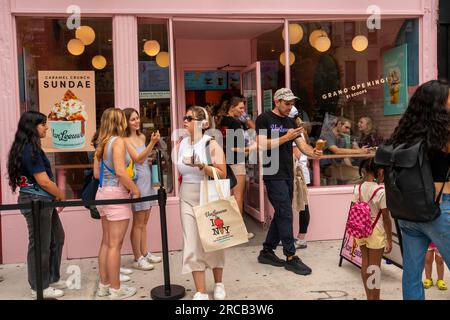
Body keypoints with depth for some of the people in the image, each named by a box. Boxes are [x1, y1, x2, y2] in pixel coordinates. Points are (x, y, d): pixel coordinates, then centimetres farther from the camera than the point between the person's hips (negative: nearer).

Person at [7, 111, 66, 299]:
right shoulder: (31, 149, -19)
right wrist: (61, 195, -4)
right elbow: (43, 181, -20)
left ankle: (52, 279, 31)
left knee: (57, 238, 19)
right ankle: (40, 288, 18)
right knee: (40, 244, 3)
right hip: (36, 202, -10)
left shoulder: (27, 147, 11)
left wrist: (55, 196, 6)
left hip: (42, 201, 10)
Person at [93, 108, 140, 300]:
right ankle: (115, 289, 8)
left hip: (103, 193, 9)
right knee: (115, 244, -1)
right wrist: (135, 189, -13)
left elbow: (97, 173, 14)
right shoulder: (118, 141, -13)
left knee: (106, 242, 16)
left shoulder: (102, 143, 12)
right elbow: (120, 171, -23)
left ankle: (104, 285, 25)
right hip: (116, 194, -9)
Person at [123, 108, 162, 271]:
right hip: (137, 181, -8)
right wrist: (152, 143, -27)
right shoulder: (125, 140, -11)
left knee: (144, 221, 14)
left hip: (148, 179, 8)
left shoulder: (142, 137, 11)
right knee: (138, 222, -1)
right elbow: (138, 159, -21)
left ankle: (145, 253, 24)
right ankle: (138, 259, 8)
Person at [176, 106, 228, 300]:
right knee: (192, 245, 1)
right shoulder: (181, 144, 5)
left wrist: (202, 166, -25)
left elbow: (222, 175, -15)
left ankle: (218, 284, 31)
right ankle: (200, 293, 10)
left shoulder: (211, 144, -9)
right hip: (188, 200, 4)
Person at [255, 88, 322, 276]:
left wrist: (312, 152, -14)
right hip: (274, 175, -8)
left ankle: (267, 252, 22)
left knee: (281, 215, 11)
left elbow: (302, 145, 7)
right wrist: (285, 138, -18)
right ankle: (290, 257, 0)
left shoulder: (290, 122, 16)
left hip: (288, 175, 8)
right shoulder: (264, 119, -4)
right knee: (285, 215, -8)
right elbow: (262, 145, -14)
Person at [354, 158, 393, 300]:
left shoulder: (357, 189, 0)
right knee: (374, 266, 5)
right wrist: (389, 240, -4)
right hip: (376, 231, -5)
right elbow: (386, 218, -12)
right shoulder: (381, 192, -16)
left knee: (365, 264, 16)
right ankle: (374, 298, 15)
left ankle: (369, 297, 29)